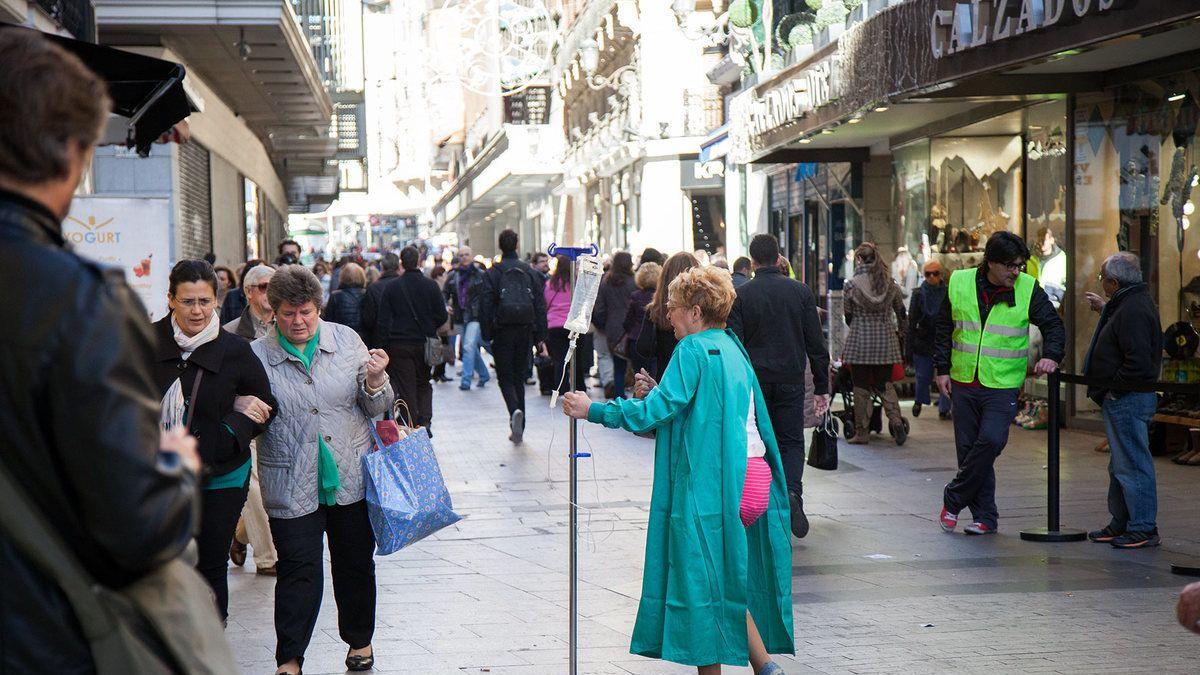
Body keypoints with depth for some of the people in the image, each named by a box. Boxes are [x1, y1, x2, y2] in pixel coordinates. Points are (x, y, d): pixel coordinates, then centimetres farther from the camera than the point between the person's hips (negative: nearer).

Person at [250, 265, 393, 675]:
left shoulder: (346, 341, 4)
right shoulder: (258, 356, -2)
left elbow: (376, 408, 8)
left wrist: (375, 381, -14)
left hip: (351, 478, 2)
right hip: (291, 485, -2)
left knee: (356, 564, 13)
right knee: (299, 571, -3)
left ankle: (360, 641, 32)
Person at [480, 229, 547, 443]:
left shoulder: (493, 273, -5)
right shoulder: (529, 272, 6)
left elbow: (486, 305, -8)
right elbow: (540, 305, 6)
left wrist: (487, 335, -4)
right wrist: (540, 336, 9)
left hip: (503, 331, -3)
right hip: (525, 331, 3)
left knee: (505, 377, 4)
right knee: (519, 377, 13)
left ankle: (515, 411, -26)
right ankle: (518, 429, 13)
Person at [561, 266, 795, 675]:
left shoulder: (694, 350, -10)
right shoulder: (731, 348, 17)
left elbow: (657, 410, -17)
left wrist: (593, 410, -10)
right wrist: (654, 393, 14)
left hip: (711, 483, -9)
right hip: (751, 477, 9)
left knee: (703, 579, 1)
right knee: (729, 578, 15)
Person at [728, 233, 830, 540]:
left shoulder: (740, 295, -4)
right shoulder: (801, 291, 1)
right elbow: (816, 344, 2)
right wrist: (821, 387, 7)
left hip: (754, 382, -1)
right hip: (791, 382, 1)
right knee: (791, 442, 9)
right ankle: (792, 493, -17)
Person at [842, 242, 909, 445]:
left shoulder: (851, 285, -7)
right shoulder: (890, 284, 2)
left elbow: (848, 316, 2)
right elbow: (901, 312, 12)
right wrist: (900, 331, 31)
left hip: (859, 340, -3)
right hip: (886, 341, 3)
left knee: (861, 387, 5)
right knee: (885, 384, 12)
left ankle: (862, 432, 7)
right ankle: (896, 419, -10)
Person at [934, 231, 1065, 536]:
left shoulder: (1029, 289, -3)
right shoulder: (959, 284, 1)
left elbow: (1053, 325, 4)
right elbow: (944, 328, 10)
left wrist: (1051, 355, -14)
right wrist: (943, 369, 6)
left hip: (1003, 386, -2)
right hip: (964, 384, 2)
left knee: (991, 441, -18)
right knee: (968, 449, 5)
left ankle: (953, 500, 1)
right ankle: (984, 516, 16)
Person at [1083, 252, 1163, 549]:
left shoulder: (1133, 310, -21)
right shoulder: (1132, 302, 13)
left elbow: (1138, 361, -28)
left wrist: (1113, 390, -18)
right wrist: (1105, 309, 30)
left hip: (1128, 401, -11)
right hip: (1122, 399, 11)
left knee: (1132, 464, -6)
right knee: (1121, 464, 17)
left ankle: (1143, 529, -1)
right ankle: (1121, 524, 25)